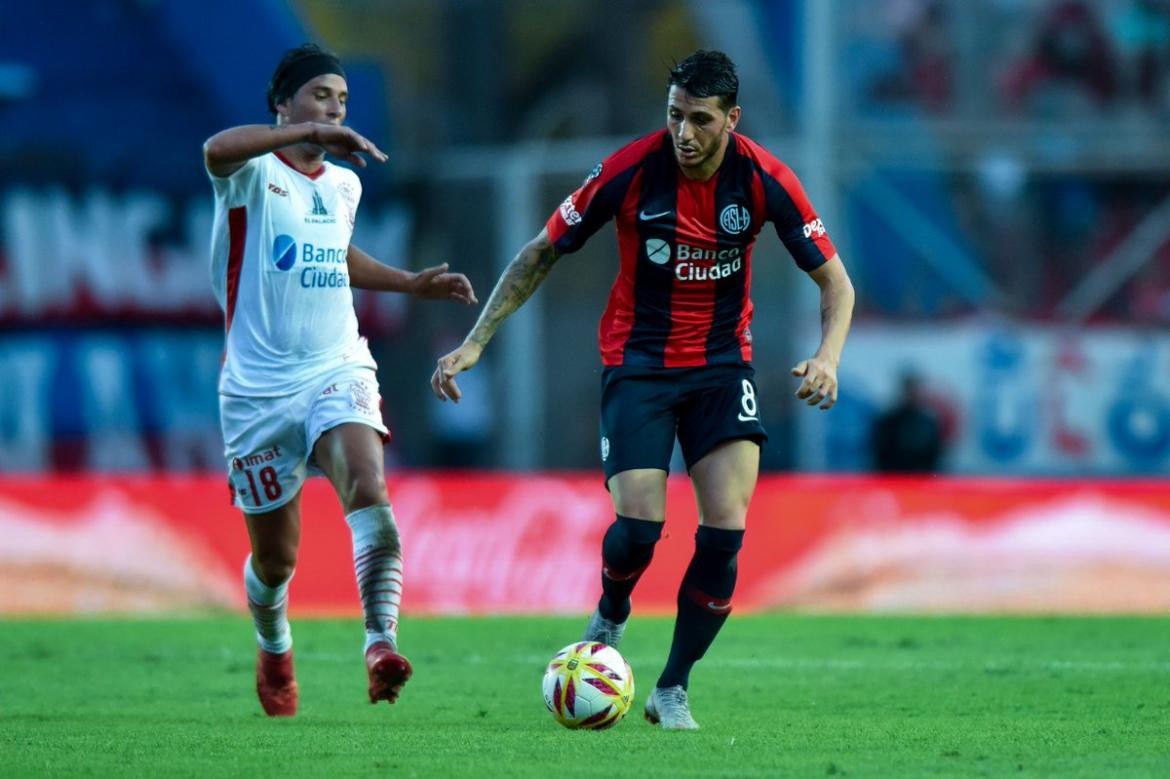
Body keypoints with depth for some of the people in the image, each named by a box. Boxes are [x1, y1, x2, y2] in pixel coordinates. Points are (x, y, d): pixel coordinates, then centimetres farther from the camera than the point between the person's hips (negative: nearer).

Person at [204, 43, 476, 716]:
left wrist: (412, 283, 26)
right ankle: (275, 652, 40)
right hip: (259, 388, -3)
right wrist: (312, 132, -40)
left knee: (368, 487, -29)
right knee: (275, 558, 8)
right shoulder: (254, 173, -6)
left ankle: (382, 646, -37)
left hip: (338, 371, 3)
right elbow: (217, 149, -33)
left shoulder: (345, 185, 13)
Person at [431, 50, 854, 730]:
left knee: (726, 531, -13)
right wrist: (476, 342, -9)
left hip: (722, 362, 1)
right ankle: (610, 620, 18)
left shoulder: (765, 180, -12)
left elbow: (835, 282, -3)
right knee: (639, 524, -18)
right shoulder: (632, 170, -15)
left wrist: (827, 359, -23)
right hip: (638, 360, -1)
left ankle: (673, 691, 4)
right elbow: (542, 253, -4)